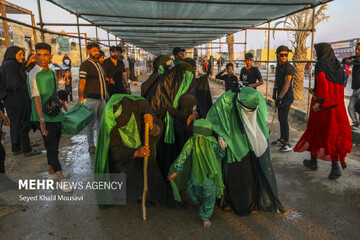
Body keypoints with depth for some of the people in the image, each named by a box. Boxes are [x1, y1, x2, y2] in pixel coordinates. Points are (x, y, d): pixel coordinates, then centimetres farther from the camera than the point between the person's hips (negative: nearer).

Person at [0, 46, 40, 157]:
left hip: (10, 100, 10)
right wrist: (27, 88, -8)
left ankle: (15, 149, 25)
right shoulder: (11, 65, -15)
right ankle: (27, 150, 7)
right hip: (18, 99, -10)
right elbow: (14, 84, -24)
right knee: (23, 124, -1)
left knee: (15, 125, 16)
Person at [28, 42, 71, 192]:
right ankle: (61, 180, 1)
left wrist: (62, 109, 22)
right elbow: (36, 98, -21)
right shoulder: (33, 74, -12)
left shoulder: (52, 72, 11)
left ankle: (52, 172, 32)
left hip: (56, 115, 8)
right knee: (51, 147, -4)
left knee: (54, 146, 16)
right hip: (44, 117, -7)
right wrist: (41, 120, -28)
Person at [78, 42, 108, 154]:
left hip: (102, 97, 8)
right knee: (91, 122, -1)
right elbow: (82, 82, -12)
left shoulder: (99, 64, 17)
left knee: (101, 121, 14)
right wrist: (80, 97, -18)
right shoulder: (85, 64, -6)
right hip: (91, 98, -8)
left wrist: (105, 93, 22)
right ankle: (91, 145, 10)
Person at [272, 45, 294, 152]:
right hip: (281, 96, 9)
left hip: (287, 96, -9)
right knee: (281, 118, 14)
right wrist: (274, 91, 29)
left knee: (283, 119, -14)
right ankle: (281, 139, 26)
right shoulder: (278, 66, 12)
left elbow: (287, 84, -22)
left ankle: (287, 144, -10)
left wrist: (279, 97, -25)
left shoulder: (289, 67, -15)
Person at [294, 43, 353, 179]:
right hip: (337, 105, 5)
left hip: (322, 104, -5)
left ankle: (313, 162, 23)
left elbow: (322, 82, -23)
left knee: (316, 131, 10)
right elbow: (341, 85, 11)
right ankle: (335, 167, -1)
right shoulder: (338, 65, 11)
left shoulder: (320, 64, -8)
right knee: (333, 133, 7)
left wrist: (319, 100, -22)